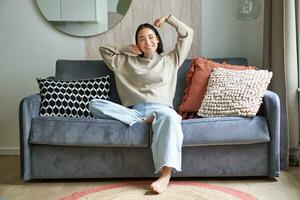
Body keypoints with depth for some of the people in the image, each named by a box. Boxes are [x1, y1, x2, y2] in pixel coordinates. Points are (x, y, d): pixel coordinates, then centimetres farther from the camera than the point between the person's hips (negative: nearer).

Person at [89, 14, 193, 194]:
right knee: (95, 104, -20)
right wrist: (128, 49, 24)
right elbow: (104, 50, 30)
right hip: (134, 112, 2)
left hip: (160, 109, -2)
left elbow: (188, 34, 23)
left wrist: (168, 18, 25)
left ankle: (166, 175, -50)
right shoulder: (128, 61, 26)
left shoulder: (170, 59, 23)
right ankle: (143, 121, -29)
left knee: (170, 116, -42)